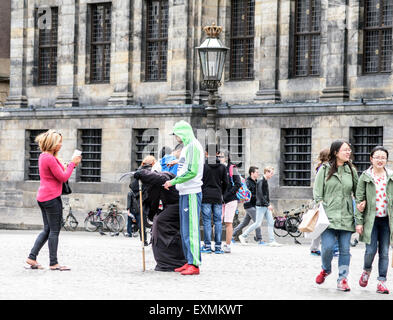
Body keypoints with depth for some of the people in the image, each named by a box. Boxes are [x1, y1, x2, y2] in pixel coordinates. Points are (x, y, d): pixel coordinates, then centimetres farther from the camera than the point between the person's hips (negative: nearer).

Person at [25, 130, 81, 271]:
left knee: (47, 230, 15)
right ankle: (53, 263, 4)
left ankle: (32, 257, 13)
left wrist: (71, 165, 9)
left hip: (43, 198, 10)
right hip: (52, 197, -10)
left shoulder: (43, 157, 14)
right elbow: (63, 177, -15)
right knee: (54, 231, -2)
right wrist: (72, 163, -7)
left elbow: (61, 172, 18)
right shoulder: (50, 159, -17)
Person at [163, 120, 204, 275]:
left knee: (191, 229, -11)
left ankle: (194, 264, -11)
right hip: (184, 193, 10)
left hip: (191, 193, -10)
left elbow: (192, 172, -20)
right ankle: (189, 262, 15)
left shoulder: (193, 146, -12)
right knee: (185, 230, 11)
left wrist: (173, 182, -16)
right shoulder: (186, 147, 19)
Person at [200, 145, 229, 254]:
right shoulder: (222, 167, 4)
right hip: (217, 197, 2)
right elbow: (225, 183, 6)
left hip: (206, 197, -2)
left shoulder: (203, 166, -4)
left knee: (207, 221, 0)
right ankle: (218, 247, 2)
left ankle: (207, 245, -2)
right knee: (218, 221, 4)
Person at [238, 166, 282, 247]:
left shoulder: (265, 181, 14)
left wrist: (269, 203, 18)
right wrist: (268, 205, -24)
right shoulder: (261, 181, -14)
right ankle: (243, 236, 6)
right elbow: (260, 195, -22)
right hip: (261, 206, -9)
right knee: (258, 223, -6)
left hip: (266, 206, 9)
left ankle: (272, 241, 3)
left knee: (271, 222, 3)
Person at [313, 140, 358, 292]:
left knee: (344, 249, 0)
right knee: (327, 247, -11)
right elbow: (317, 192, 2)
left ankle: (342, 279, 8)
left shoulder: (351, 171, 11)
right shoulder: (325, 169, 3)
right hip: (329, 215, -3)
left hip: (346, 217, 3)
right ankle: (326, 269, 19)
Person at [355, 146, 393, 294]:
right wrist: (359, 221, -5)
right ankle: (366, 270, 22)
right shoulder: (365, 177, 1)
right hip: (371, 219, -2)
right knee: (371, 250, -8)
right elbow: (359, 200, 0)